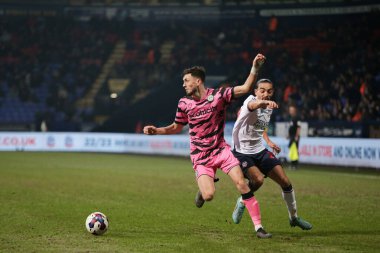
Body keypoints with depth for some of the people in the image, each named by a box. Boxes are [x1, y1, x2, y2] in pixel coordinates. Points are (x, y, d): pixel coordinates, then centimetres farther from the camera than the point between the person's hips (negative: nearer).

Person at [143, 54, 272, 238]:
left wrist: (255, 68, -23)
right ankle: (202, 190, 22)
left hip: (221, 150, 0)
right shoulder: (184, 103, 0)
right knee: (209, 196, -18)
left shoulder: (218, 95, -6)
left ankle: (258, 227, -9)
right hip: (200, 156, 0)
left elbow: (246, 88, -10)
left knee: (241, 184, -15)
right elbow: (176, 127, 15)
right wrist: (156, 131, 2)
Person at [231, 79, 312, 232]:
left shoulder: (269, 107, 5)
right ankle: (242, 203, 2)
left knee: (285, 182, 1)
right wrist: (265, 102, -69)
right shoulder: (251, 100, -19)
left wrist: (268, 141, 15)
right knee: (258, 179, -30)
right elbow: (253, 105, -48)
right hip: (242, 152, -7)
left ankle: (294, 218, 22)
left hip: (260, 151, 7)